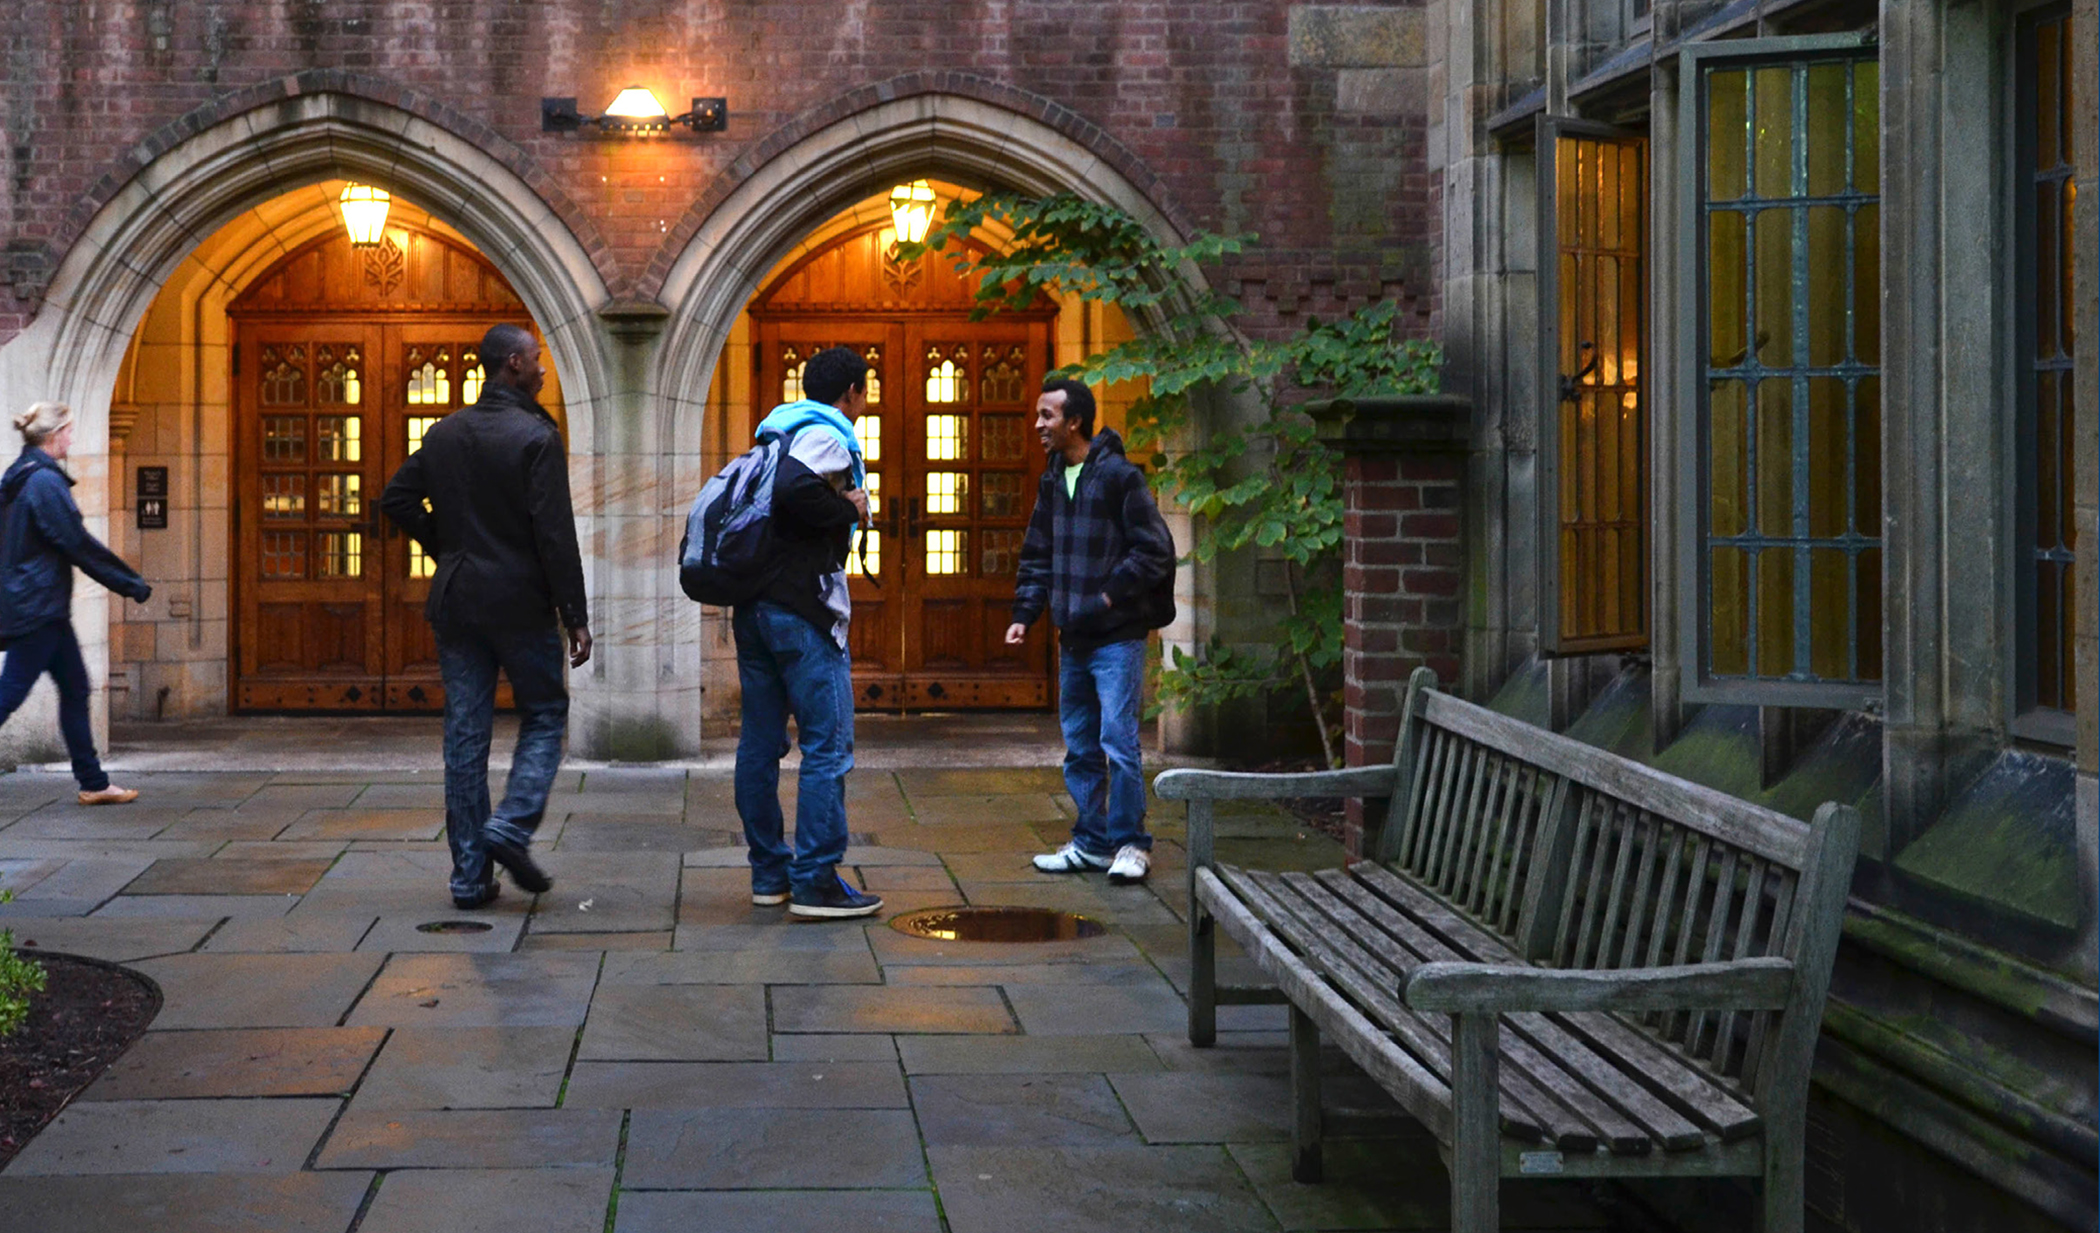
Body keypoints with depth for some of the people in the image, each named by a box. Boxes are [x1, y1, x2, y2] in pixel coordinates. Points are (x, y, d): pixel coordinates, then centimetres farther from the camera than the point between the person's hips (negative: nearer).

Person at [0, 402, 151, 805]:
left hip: (35, 606, 10)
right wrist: (132, 583, -8)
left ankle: (93, 784, 15)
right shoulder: (45, 481, -16)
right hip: (38, 605, -10)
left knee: (74, 688, 11)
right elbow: (78, 543, -15)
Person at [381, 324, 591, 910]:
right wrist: (575, 616, -13)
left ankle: (469, 874, 8)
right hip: (521, 601, -5)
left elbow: (396, 499, 10)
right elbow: (555, 533, -15)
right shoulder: (536, 437, -10)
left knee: (464, 735, 7)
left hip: (456, 599, 5)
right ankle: (512, 825, -9)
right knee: (545, 714, 11)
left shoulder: (443, 434, 8)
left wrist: (447, 549, 15)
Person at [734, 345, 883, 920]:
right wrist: (850, 511, -13)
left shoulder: (777, 433, 19)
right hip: (802, 610, -9)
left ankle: (768, 872, 18)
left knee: (759, 743, 11)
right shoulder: (826, 435, -9)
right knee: (828, 747, -6)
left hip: (753, 606, 9)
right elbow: (794, 488, -28)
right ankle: (816, 882, -7)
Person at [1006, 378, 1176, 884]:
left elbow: (1154, 550, -12)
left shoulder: (1120, 476, -11)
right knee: (1080, 746, 11)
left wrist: (1108, 597, -15)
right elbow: (1037, 556, 17)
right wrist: (1024, 612, 5)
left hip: (1117, 637, -7)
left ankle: (1130, 844, 1)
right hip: (1073, 639, 8)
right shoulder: (1052, 482, 11)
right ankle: (1092, 843, 19)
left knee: (1118, 739, -9)